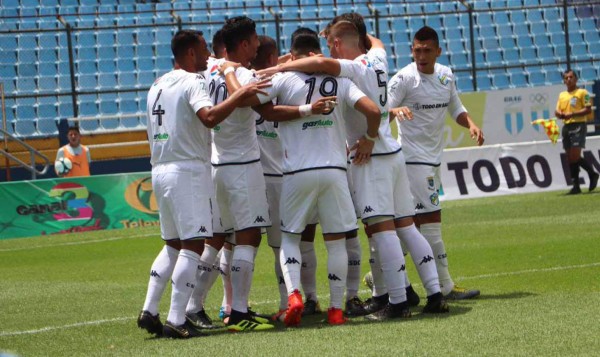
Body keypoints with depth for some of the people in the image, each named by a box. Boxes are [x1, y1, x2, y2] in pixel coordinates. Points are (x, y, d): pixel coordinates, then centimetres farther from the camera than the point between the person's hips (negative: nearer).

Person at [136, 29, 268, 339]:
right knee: (193, 245, -7)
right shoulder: (192, 82, -10)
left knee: (172, 244, 17)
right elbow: (210, 116, -28)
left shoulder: (157, 86, 16)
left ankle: (149, 311, 11)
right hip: (188, 171, -9)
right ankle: (176, 321, -13)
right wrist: (241, 94, -24)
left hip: (160, 171, 9)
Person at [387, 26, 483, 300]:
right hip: (415, 159, -8)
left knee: (413, 223, 12)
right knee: (431, 221, -9)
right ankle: (446, 288, -6)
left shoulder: (446, 76, 9)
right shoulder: (403, 79, -12)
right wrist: (396, 110, -38)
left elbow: (456, 109, 21)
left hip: (433, 158, 8)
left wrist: (471, 124, 1)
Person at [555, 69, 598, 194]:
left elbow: (588, 109, -10)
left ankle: (592, 173, 2)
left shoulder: (582, 92, -1)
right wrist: (559, 114, -6)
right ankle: (576, 186, 12)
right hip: (566, 127, 7)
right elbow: (558, 111, 18)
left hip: (578, 125, -7)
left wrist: (572, 114, -18)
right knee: (570, 158, 4)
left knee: (575, 156, -16)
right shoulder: (562, 95, 17)